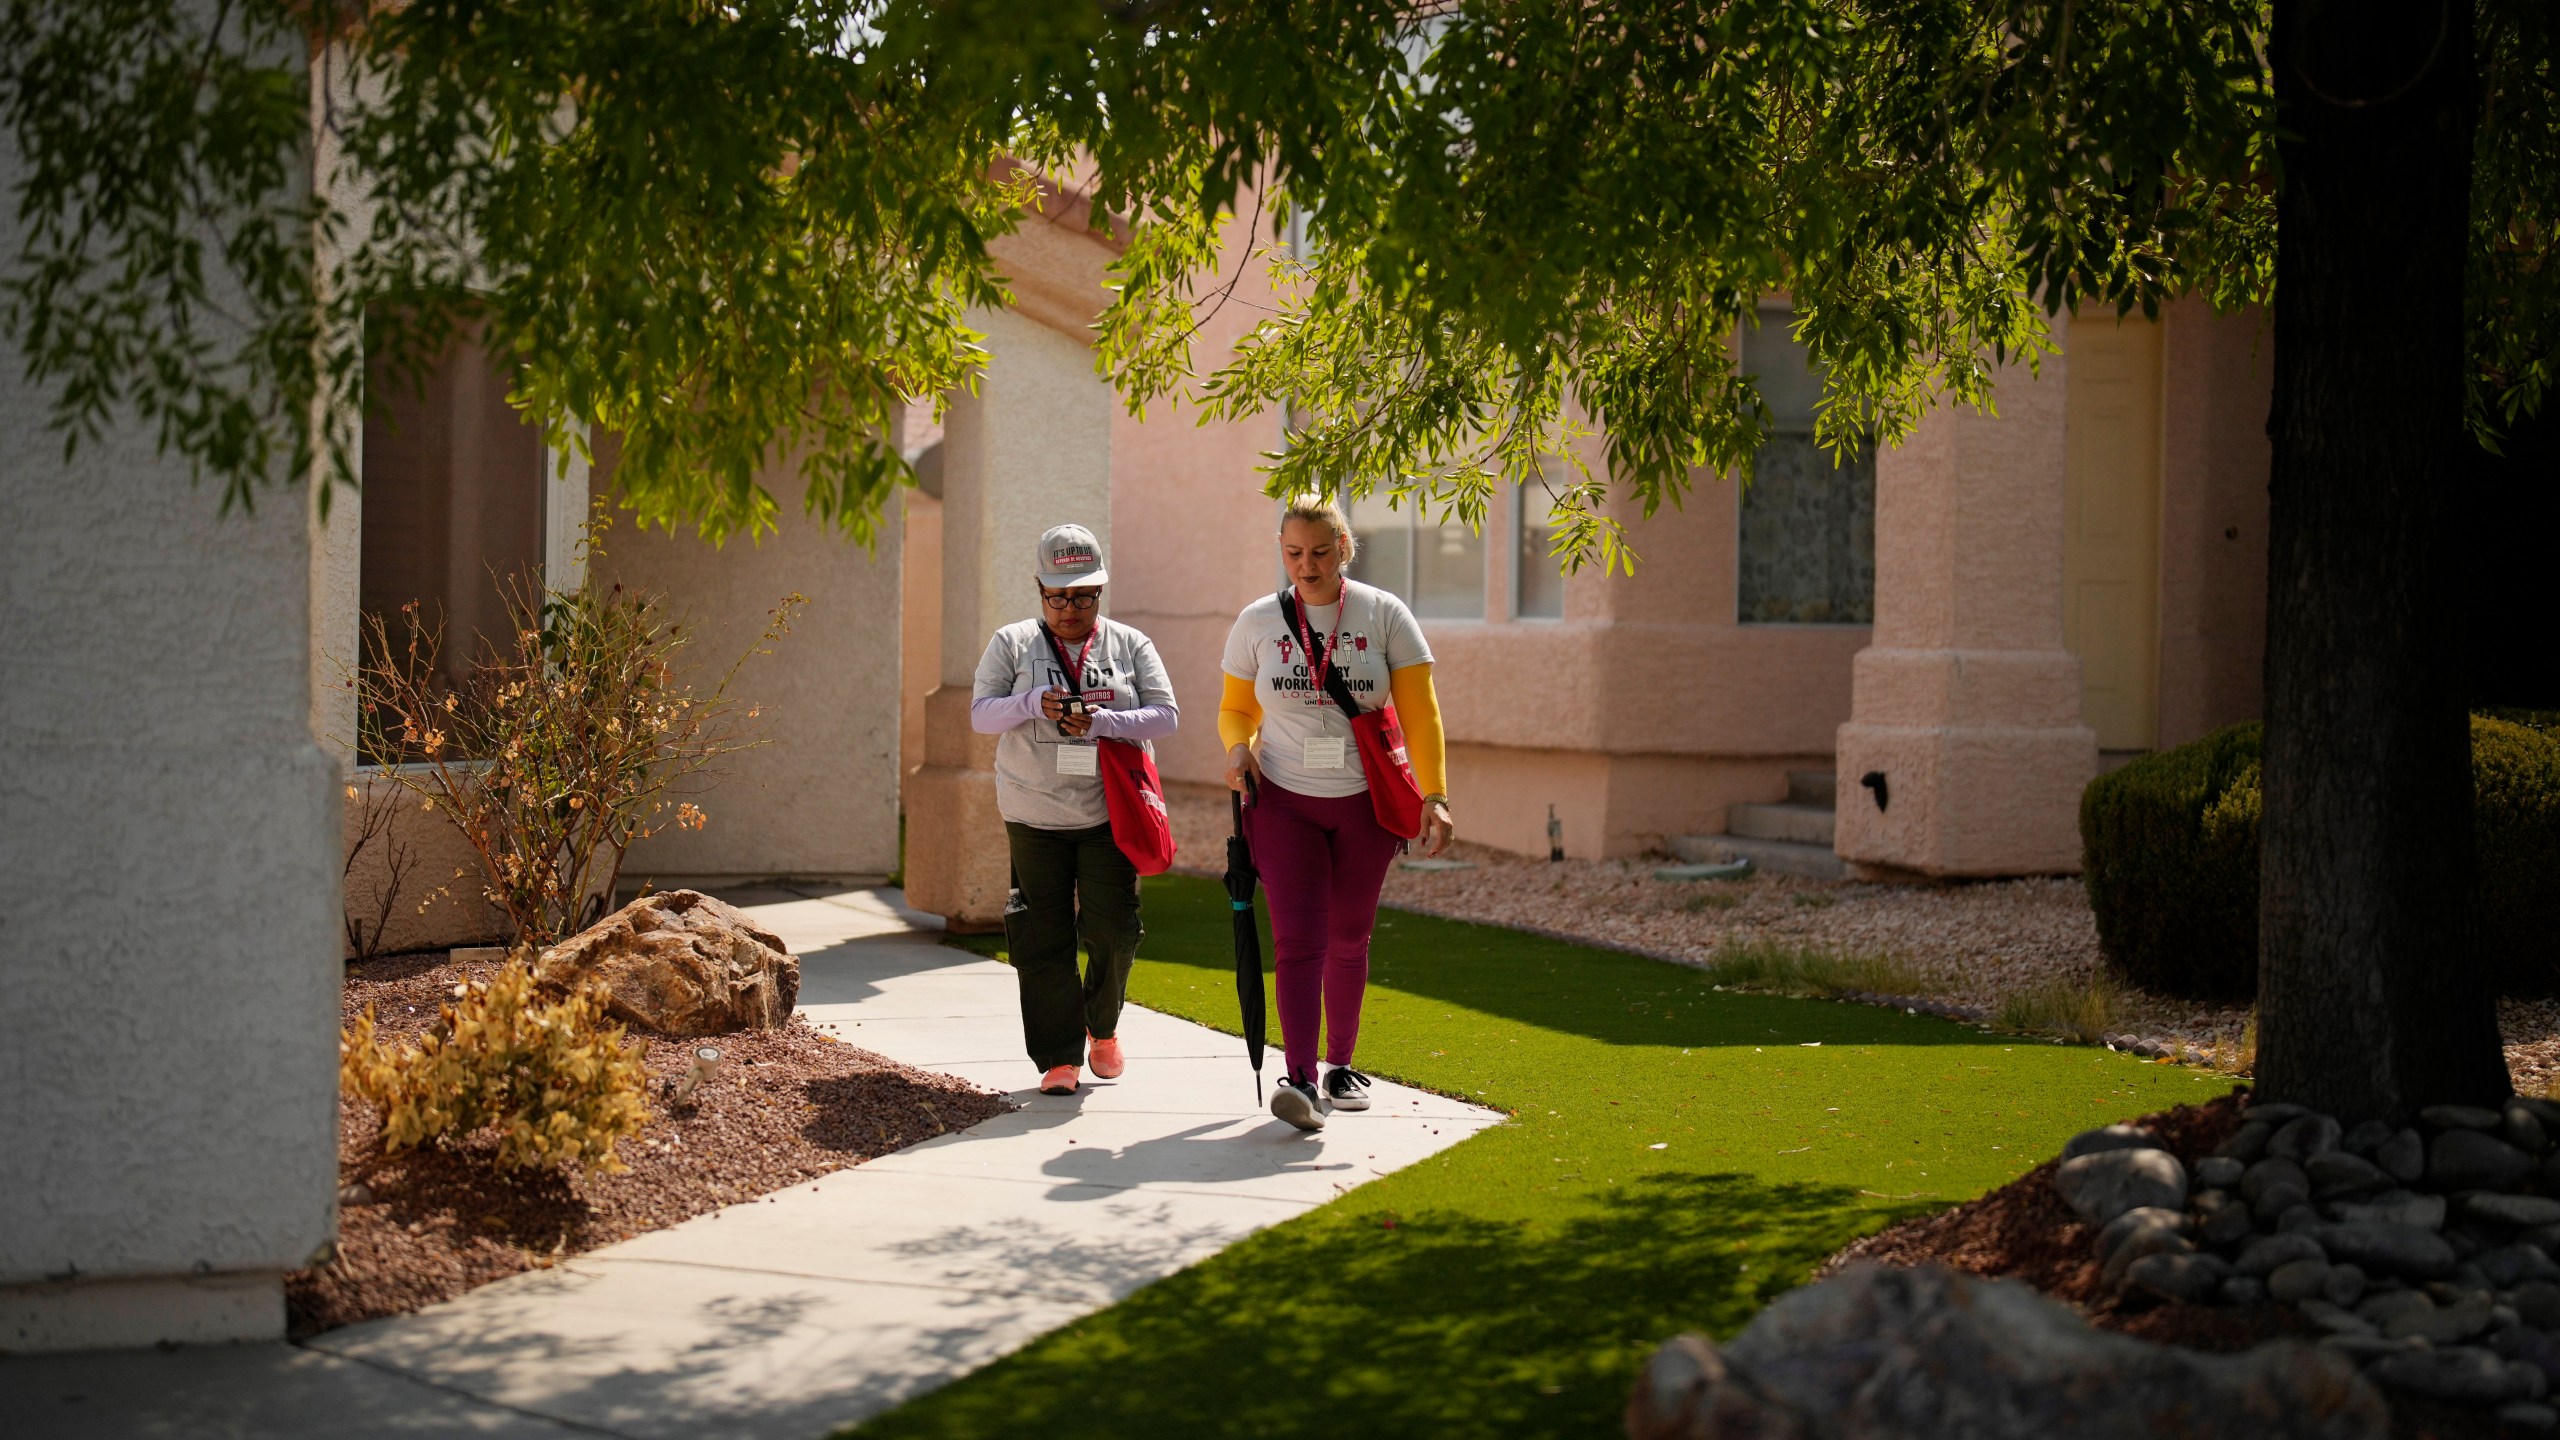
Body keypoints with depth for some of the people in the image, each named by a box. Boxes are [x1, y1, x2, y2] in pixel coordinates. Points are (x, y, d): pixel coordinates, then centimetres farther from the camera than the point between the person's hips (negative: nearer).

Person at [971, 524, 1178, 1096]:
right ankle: (1060, 1057, 8)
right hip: (1034, 817, 0)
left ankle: (1102, 1027, 22)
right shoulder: (1012, 643, 5)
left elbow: (1165, 715, -2)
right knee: (1045, 940, -1)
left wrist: (1101, 721, -19)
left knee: (1113, 930, -5)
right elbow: (981, 714, -1)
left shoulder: (1130, 644, 5)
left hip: (1110, 816, 0)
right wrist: (1037, 704, -20)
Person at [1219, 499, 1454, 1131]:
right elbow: (1235, 708, 13)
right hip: (1283, 800, -1)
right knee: (1297, 938, -13)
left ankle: (1340, 1065, 27)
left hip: (1365, 803, 1)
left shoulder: (1384, 615, -2)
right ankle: (1300, 1080, -22)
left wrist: (1434, 796, -11)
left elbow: (1420, 712, -2)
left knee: (1349, 938, 11)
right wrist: (1238, 746, -10)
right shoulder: (1257, 622, 1)